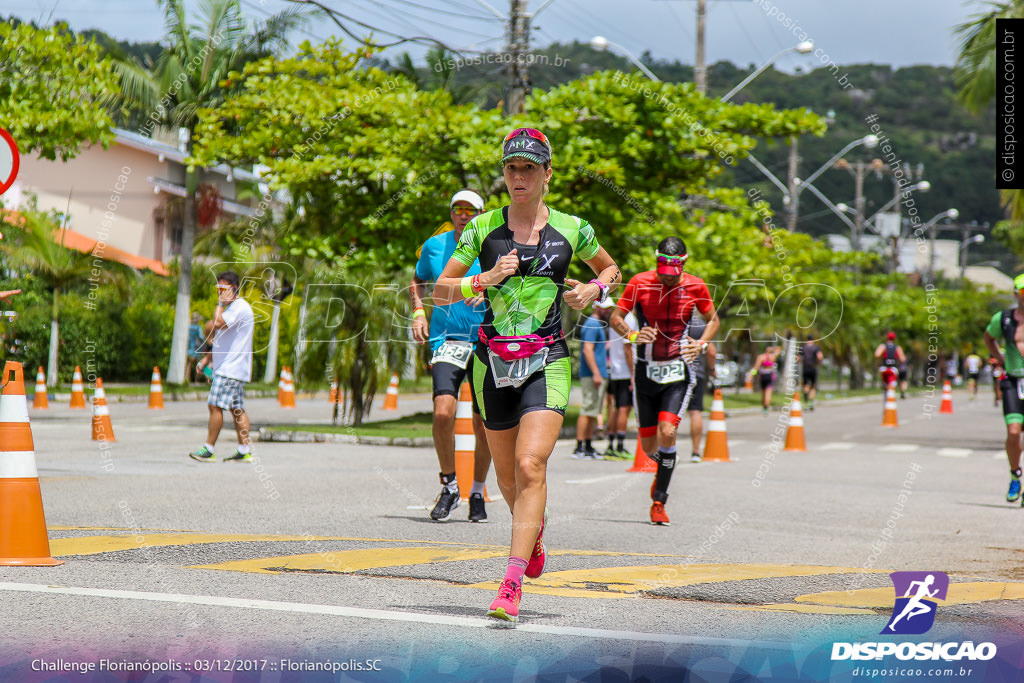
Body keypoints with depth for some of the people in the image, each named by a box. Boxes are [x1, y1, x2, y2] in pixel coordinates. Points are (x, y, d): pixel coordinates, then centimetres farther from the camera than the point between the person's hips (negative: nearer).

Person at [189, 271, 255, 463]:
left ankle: (208, 450, -10)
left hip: (230, 367, -11)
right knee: (237, 408, 8)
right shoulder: (234, 307, 20)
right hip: (233, 367, 11)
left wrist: (220, 303, -15)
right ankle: (244, 451, 7)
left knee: (215, 405, -11)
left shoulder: (239, 307, -13)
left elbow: (218, 323, -26)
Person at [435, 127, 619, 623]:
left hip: (547, 362, -2)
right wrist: (486, 280, -13)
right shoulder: (483, 228, 4)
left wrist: (593, 291, 0)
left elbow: (611, 270, 21)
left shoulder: (571, 229, 4)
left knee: (530, 466, -19)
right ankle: (534, 531, 46)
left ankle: (512, 584, -22)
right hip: (493, 359, 2)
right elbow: (440, 291, 3)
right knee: (508, 476, 13)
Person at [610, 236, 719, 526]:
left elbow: (713, 319, 12)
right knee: (649, 445, 6)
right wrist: (632, 335, -22)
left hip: (678, 373, -1)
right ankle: (664, 469, 44)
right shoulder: (640, 283, -6)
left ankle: (659, 501, -7)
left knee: (667, 432, -20)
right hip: (646, 371, 1)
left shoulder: (695, 287, -3)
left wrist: (701, 344, -7)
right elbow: (615, 316, -2)